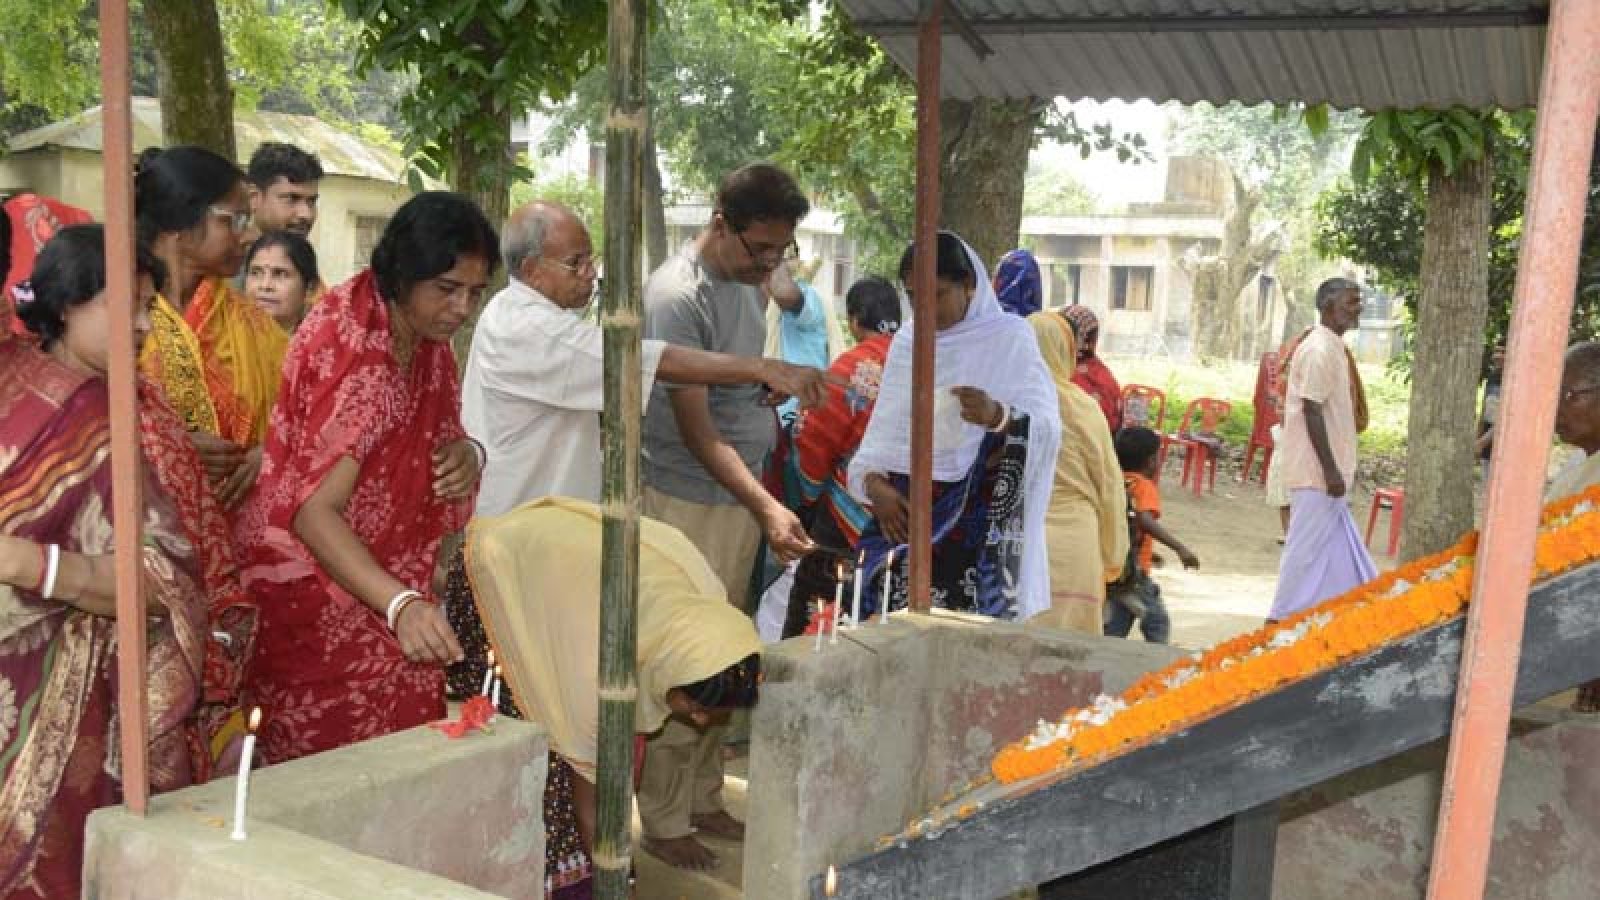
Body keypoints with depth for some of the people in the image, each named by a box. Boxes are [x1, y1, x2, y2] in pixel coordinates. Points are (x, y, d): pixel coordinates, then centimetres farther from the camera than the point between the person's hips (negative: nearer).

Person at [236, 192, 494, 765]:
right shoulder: (353, 351, -23)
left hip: (374, 571, 7)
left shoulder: (425, 334, 1)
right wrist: (401, 604, -40)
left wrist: (463, 454, -10)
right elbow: (312, 511, -28)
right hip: (308, 579, -7)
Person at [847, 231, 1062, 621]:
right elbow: (884, 429, 12)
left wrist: (997, 416, -32)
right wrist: (873, 481, -5)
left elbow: (1047, 428, -13)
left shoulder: (1009, 337, -4)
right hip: (903, 511, 4)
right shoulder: (906, 340, 10)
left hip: (977, 521, -4)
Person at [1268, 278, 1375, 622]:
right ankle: (1283, 618, 4)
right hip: (1317, 471, -10)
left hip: (1326, 469, 10)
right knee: (1308, 545, -3)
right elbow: (1311, 412, -21)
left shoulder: (1333, 347, 14)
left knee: (1340, 547, 14)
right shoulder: (1319, 350, -17)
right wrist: (1331, 470, -21)